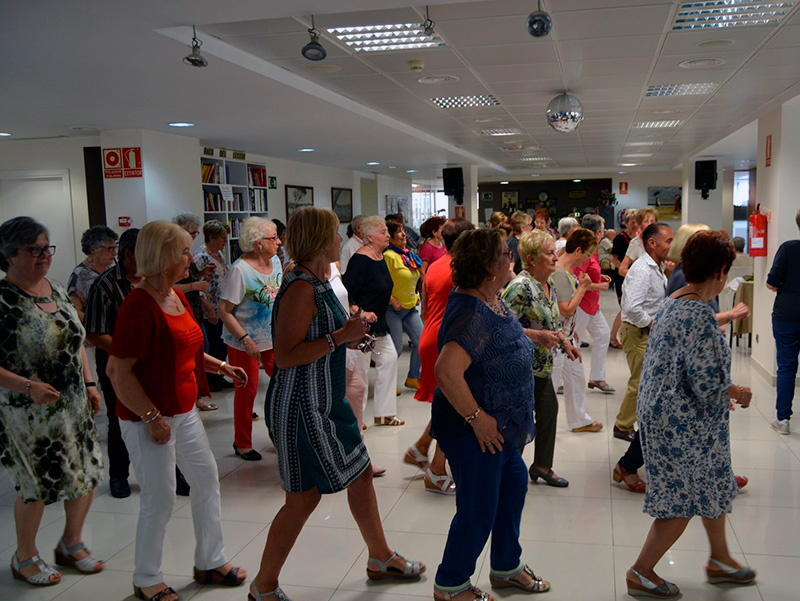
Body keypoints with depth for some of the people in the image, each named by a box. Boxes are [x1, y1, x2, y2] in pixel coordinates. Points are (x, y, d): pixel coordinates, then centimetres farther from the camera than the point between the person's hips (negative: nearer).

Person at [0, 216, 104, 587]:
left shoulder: (57, 290, 6)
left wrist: (89, 384, 9)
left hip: (74, 405, 7)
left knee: (88, 474, 11)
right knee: (37, 486, 6)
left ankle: (71, 544, 35)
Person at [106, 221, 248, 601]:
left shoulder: (176, 296, 8)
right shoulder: (139, 305, -21)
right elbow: (117, 371, -24)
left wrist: (221, 366, 11)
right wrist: (152, 418, -22)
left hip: (183, 411, 9)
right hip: (149, 418, -9)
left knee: (207, 479, 16)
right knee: (159, 500, 3)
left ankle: (209, 562, 33)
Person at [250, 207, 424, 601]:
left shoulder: (317, 282, 9)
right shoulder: (301, 288, -22)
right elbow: (285, 356, -26)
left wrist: (349, 335, 9)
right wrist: (339, 337, -25)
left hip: (326, 402, 10)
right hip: (300, 407, -10)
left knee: (361, 473, 18)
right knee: (304, 497, 1)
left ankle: (381, 559, 37)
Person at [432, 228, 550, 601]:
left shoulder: (493, 301, 4)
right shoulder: (473, 313, -27)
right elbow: (447, 371, -37)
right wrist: (477, 418, -29)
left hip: (498, 426, 10)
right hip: (474, 431, -10)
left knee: (513, 484, 22)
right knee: (478, 510, 3)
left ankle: (506, 568, 42)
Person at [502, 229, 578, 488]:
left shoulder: (549, 285, 8)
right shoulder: (520, 286, -22)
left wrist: (565, 343, 10)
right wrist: (538, 335, -28)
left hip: (541, 365, 9)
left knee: (549, 409, 16)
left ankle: (542, 466, 34)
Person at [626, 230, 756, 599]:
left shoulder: (672, 302, 6)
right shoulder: (699, 315, -25)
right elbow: (708, 384, -26)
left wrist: (724, 392, 17)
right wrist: (737, 392, -5)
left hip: (668, 412, 10)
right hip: (684, 425, -10)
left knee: (711, 487, 24)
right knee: (683, 501, 5)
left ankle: (720, 560, 42)